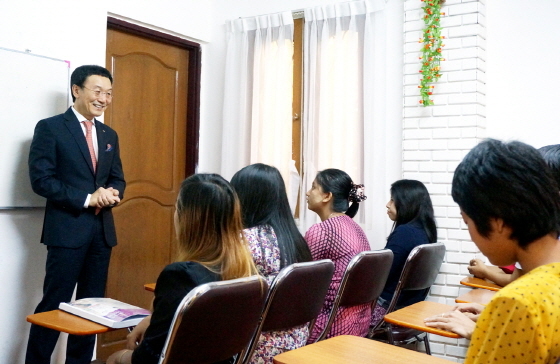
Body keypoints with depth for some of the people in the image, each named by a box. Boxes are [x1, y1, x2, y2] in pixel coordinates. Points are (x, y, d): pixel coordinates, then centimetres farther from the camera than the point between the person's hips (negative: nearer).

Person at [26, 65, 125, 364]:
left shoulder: (109, 135, 15)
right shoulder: (50, 128, -4)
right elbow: (40, 179, -11)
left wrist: (111, 193, -8)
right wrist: (86, 199, -16)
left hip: (102, 229, 6)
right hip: (67, 228, -6)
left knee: (92, 303, 11)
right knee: (54, 304, -1)